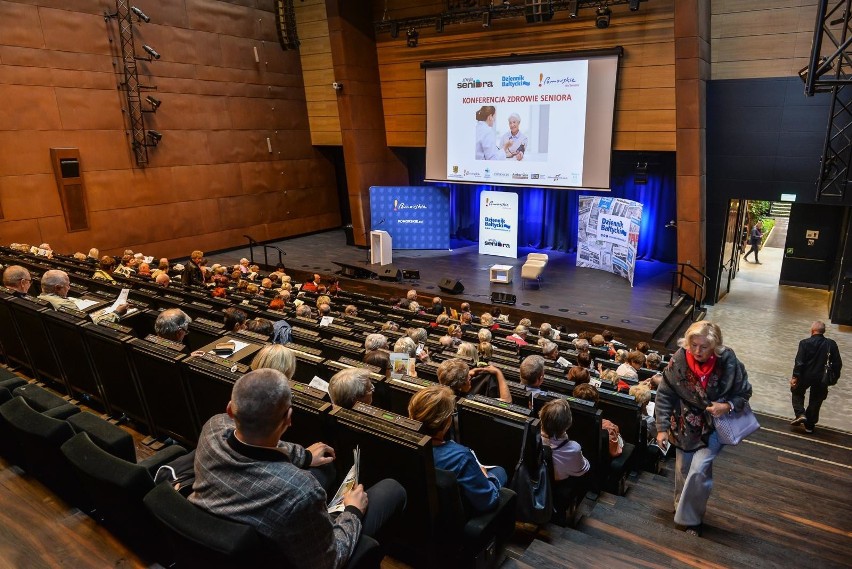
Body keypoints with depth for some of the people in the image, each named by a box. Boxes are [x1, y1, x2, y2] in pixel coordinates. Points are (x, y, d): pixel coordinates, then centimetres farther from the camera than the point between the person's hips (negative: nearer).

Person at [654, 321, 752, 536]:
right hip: (686, 424, 2)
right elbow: (664, 395, -11)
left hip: (714, 425, -2)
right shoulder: (679, 360, -19)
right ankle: (681, 506, 42)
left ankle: (691, 518, 11)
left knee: (699, 470, -11)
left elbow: (744, 393, -5)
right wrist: (662, 428, -13)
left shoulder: (728, 362, -21)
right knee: (683, 468, 15)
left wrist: (728, 406, -25)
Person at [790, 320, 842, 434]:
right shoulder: (831, 344, -2)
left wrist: (795, 377, -11)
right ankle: (809, 425, 22)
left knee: (797, 392, 22)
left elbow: (799, 362, -15)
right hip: (822, 378, 3)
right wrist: (834, 377, 12)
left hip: (806, 375, -3)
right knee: (816, 401, 15)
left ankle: (800, 414, 4)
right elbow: (838, 363, 1)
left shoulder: (805, 343, -12)